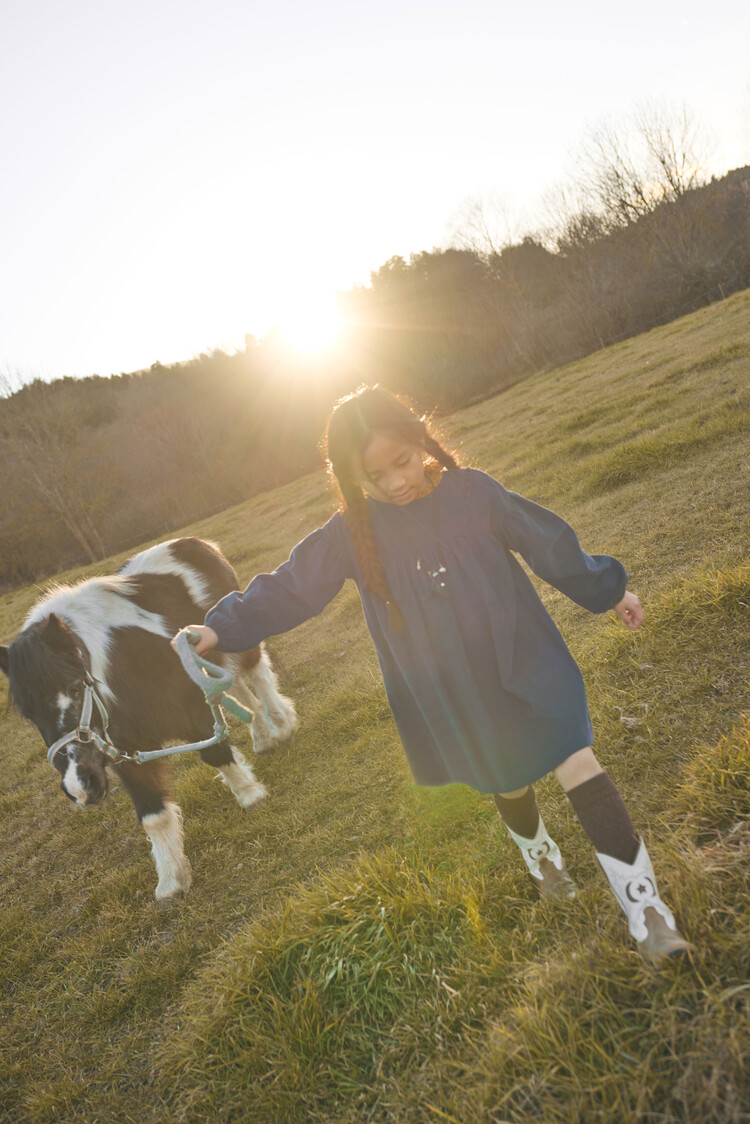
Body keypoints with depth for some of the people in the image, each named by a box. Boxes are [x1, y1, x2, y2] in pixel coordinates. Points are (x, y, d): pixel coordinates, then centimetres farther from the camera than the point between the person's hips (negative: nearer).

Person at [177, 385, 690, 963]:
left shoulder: (474, 492, -11)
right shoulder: (352, 534, -9)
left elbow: (551, 543, -1)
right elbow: (290, 586, -2)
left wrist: (608, 590, 8)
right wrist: (224, 626, -9)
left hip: (524, 666, -1)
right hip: (452, 698, 1)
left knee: (578, 766, -5)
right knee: (510, 786, 18)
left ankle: (643, 900, 12)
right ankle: (539, 852, 53)